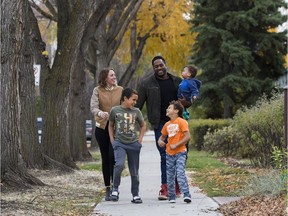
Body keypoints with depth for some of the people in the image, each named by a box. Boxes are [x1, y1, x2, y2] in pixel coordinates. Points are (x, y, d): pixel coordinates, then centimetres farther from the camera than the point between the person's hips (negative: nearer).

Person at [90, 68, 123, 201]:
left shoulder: (120, 90, 5)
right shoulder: (97, 91, 1)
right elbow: (93, 107, -10)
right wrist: (100, 113, -32)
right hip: (102, 127, 0)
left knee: (113, 155, -15)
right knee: (105, 158, 5)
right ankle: (108, 189, 13)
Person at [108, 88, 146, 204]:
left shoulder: (136, 111, 5)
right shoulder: (115, 110, 0)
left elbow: (143, 126, 18)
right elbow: (111, 126, 11)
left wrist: (140, 139, 8)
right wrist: (112, 140, 3)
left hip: (133, 144, 3)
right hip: (119, 143, -3)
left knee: (134, 171, 7)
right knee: (119, 165, -26)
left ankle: (135, 195, 18)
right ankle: (115, 189, -8)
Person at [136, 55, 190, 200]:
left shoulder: (177, 81, 12)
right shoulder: (147, 84, 3)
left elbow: (189, 100, 20)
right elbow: (138, 104, 4)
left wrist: (185, 102, -5)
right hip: (160, 124, -3)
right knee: (165, 156, -8)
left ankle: (176, 186, 19)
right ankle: (165, 188, -6)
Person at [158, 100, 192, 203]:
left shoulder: (181, 122, -7)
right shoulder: (167, 124, 12)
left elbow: (187, 136, -14)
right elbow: (163, 136, 23)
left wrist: (176, 145, -18)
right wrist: (160, 141, -1)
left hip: (180, 153, -6)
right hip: (169, 153, 6)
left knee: (180, 173, -18)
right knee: (170, 176, 8)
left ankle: (186, 195, -20)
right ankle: (171, 197, 15)